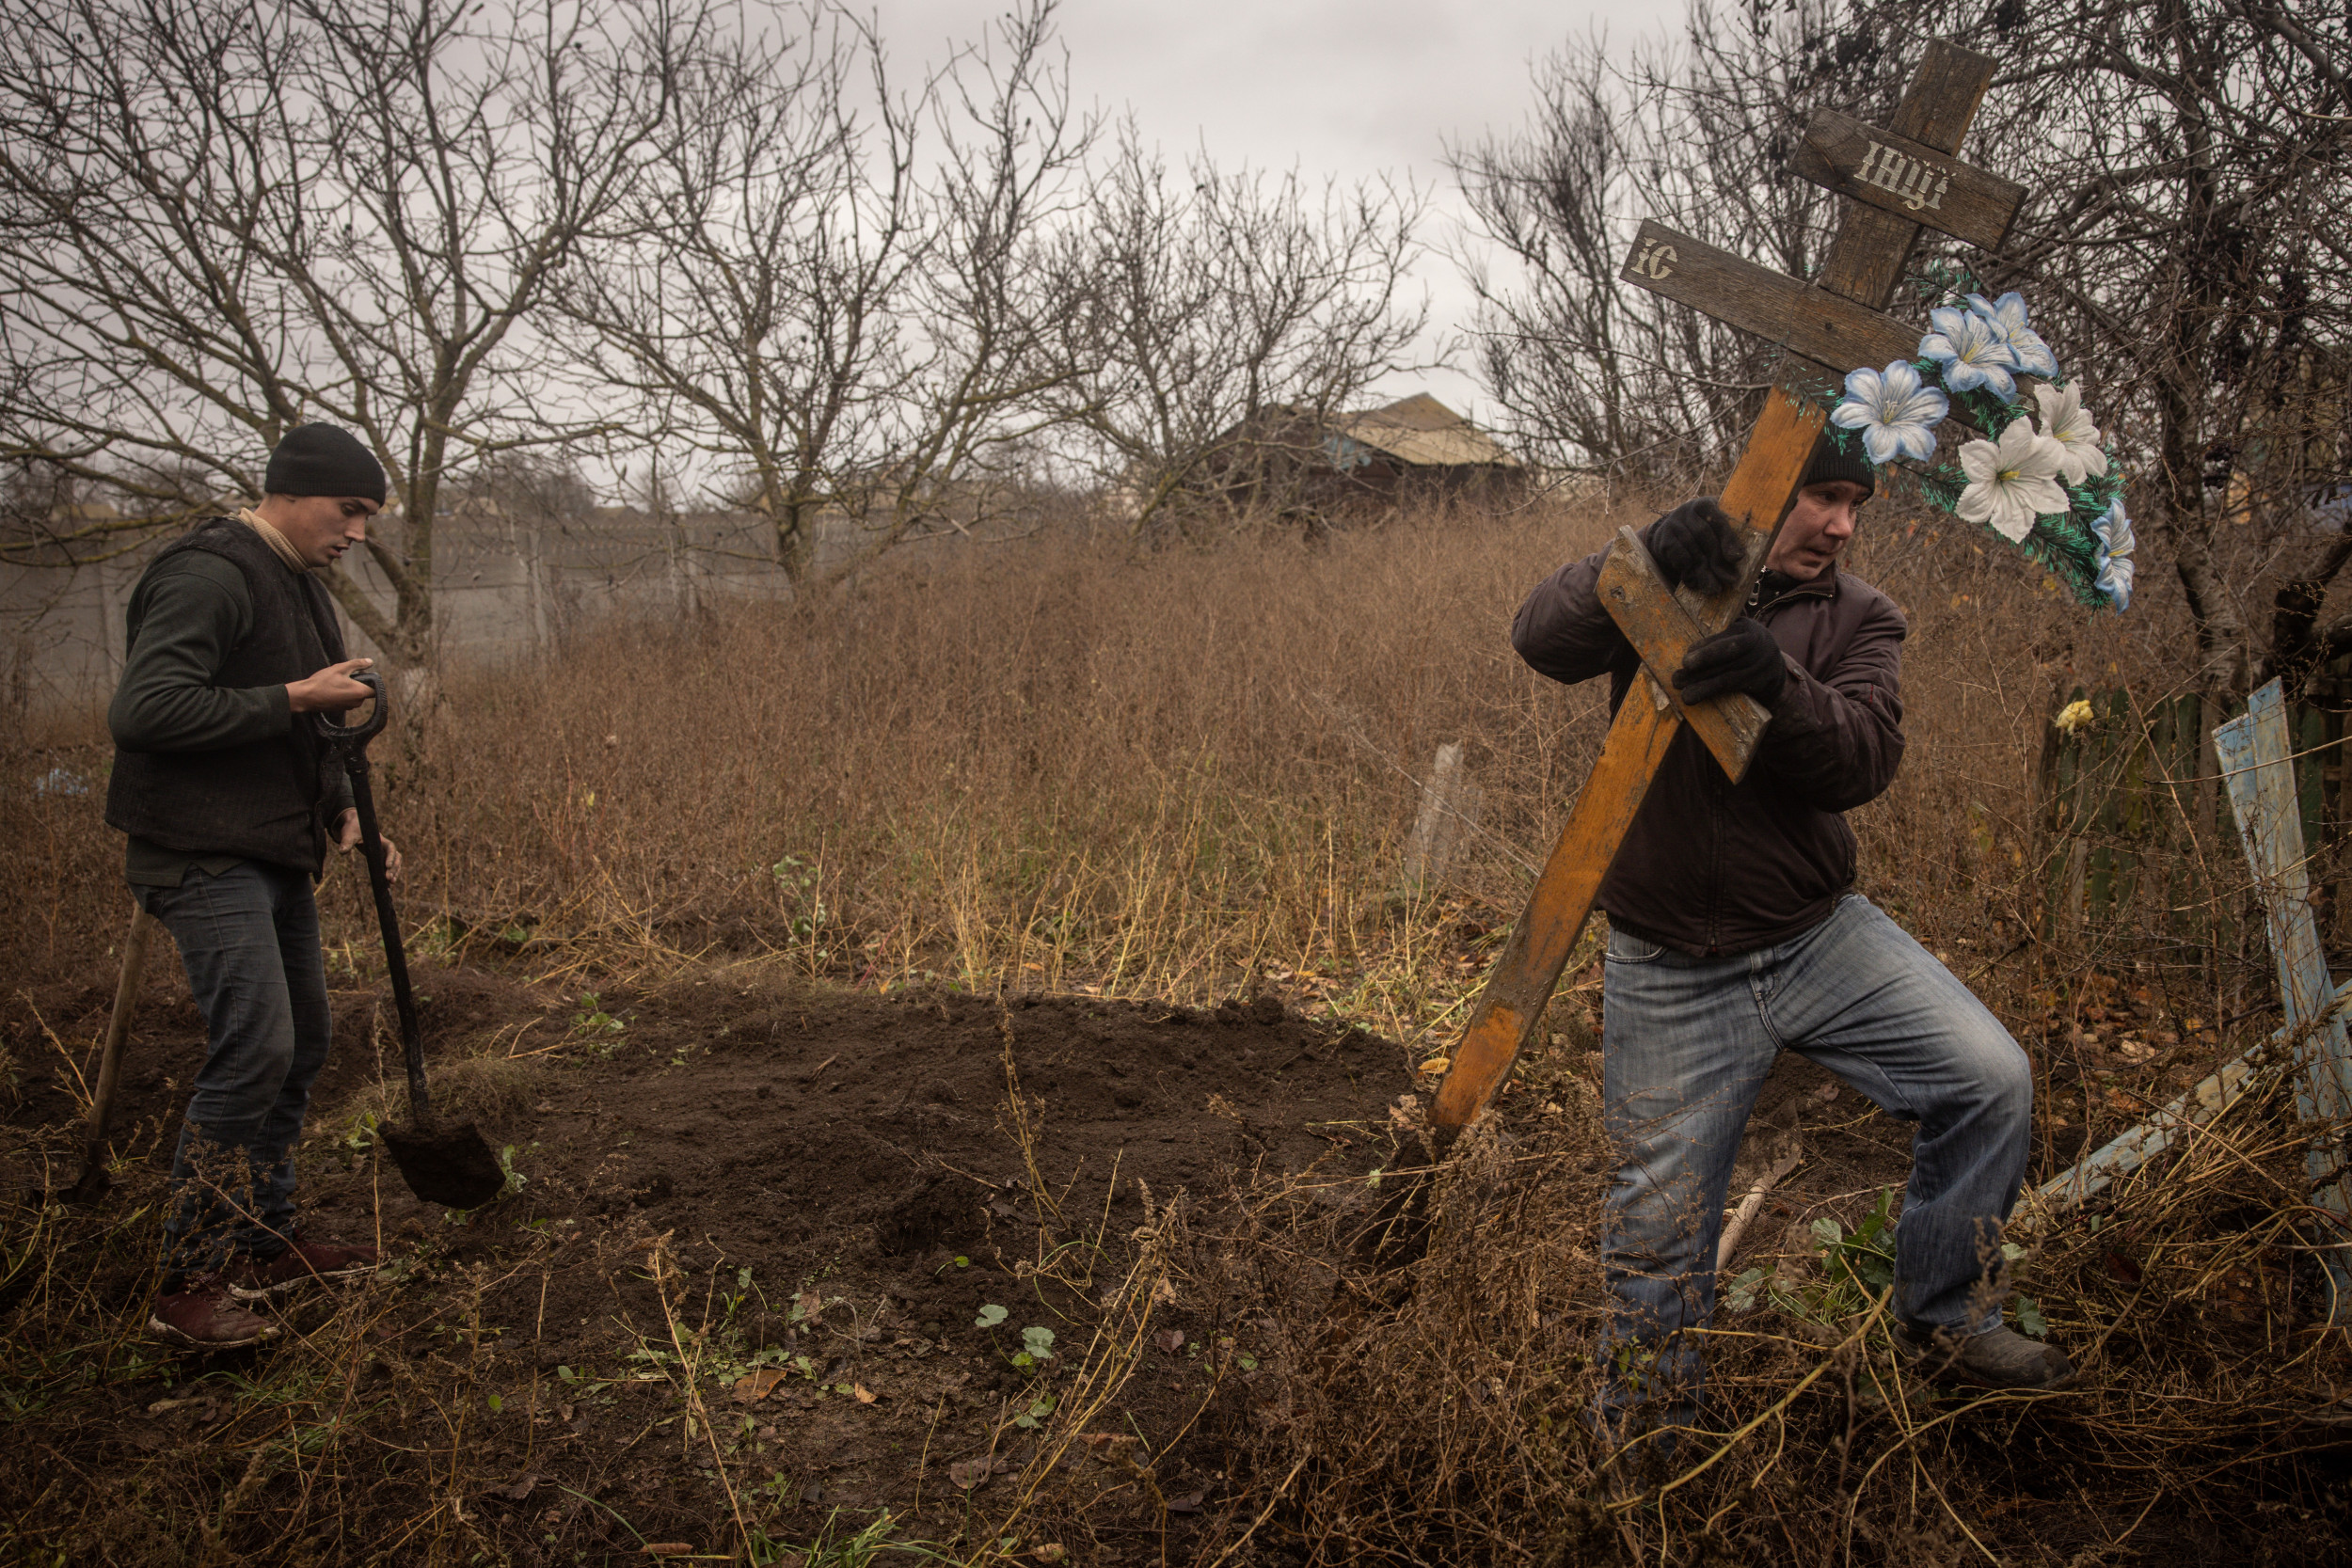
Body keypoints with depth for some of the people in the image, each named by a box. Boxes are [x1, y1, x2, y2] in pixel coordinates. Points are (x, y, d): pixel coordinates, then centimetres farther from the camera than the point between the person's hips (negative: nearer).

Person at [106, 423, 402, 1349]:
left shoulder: (298, 586, 17)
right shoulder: (208, 577, -15)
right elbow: (143, 710, -26)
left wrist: (344, 812, 11)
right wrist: (294, 699, -22)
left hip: (275, 858, 10)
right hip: (206, 858, -10)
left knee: (303, 1041, 13)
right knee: (254, 1047, -16)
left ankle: (267, 1244, 26)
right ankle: (190, 1286, -6)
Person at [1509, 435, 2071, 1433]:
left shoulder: (1859, 618, 1)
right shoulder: (1664, 582, -2)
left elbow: (1862, 762, -16)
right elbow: (1543, 640, -20)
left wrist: (1776, 682, -35)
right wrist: (1642, 565, -37)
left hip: (1820, 938, 2)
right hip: (1670, 973, -2)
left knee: (1992, 1079, -9)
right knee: (1659, 1230, 5)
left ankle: (1943, 1321, 15)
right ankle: (1645, 1438, 29)